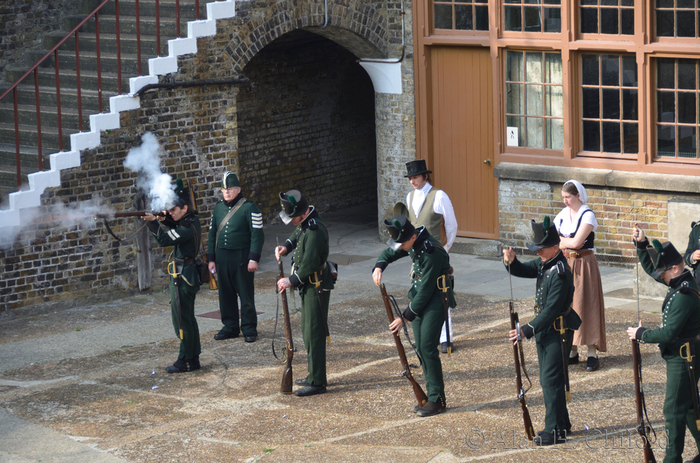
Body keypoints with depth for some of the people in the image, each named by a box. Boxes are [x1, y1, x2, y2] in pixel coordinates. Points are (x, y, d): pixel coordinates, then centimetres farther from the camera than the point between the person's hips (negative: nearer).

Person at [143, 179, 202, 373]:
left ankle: (185, 361, 1)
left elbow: (164, 240, -24)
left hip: (183, 277, -11)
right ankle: (193, 359, 22)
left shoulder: (188, 227, -21)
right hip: (184, 275, 11)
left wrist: (153, 222, -19)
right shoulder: (189, 220, 9)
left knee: (182, 320, -4)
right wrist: (163, 221, 2)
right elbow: (171, 229, 20)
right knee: (188, 318, 15)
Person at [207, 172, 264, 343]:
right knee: (226, 294, 9)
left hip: (241, 257, -5)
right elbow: (212, 234, 16)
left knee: (246, 294, 0)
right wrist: (211, 258, 11)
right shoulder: (218, 208, 10)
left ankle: (249, 329, 9)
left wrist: (253, 259, -15)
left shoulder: (249, 208, -8)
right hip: (222, 257, 5)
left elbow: (257, 235, -10)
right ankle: (230, 327, 20)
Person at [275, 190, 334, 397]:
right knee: (308, 331, 18)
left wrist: (292, 280, -16)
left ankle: (317, 382, -5)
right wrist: (286, 247, 7)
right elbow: (297, 235, 27)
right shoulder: (304, 222, 6)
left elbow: (310, 263, -26)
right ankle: (315, 375, 29)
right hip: (308, 286, 11)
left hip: (316, 287, -11)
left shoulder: (315, 230, -25)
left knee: (314, 333, -8)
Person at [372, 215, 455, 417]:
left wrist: (405, 318, -16)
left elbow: (425, 291, -23)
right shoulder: (413, 243, -1)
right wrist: (379, 267, -6)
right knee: (420, 348, 8)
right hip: (419, 299, 9)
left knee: (427, 348, -13)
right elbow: (389, 253, 17)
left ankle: (437, 400, -7)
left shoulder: (431, 253, -27)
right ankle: (432, 394, 16)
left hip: (435, 302, -9)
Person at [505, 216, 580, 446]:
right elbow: (524, 270, 10)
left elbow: (552, 310, -26)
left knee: (551, 380, -6)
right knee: (548, 379, 16)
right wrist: (511, 261, -15)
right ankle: (561, 423, 28)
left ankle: (555, 431, 0)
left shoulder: (560, 272, -24)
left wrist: (526, 330, -25)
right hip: (545, 330, 10)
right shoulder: (544, 263, 5)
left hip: (558, 332, -10)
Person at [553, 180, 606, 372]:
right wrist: (570, 242, -10)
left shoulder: (587, 215, -11)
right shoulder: (563, 214, 8)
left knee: (586, 305, -6)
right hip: (565, 263, 6)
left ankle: (592, 354, -4)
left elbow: (577, 242, -20)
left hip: (584, 264, -6)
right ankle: (572, 351, 13)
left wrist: (561, 241, -5)